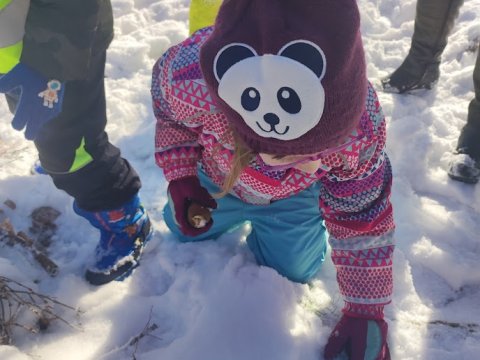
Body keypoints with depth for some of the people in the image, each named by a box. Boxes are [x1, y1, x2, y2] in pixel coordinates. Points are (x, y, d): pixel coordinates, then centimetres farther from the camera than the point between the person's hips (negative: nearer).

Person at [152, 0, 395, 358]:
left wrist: (365, 311, -17)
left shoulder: (361, 129, -42)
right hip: (216, 179, 1)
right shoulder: (189, 77, -45)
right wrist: (179, 176, -18)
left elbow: (364, 220, -24)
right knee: (186, 229, 22)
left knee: (292, 269, 12)